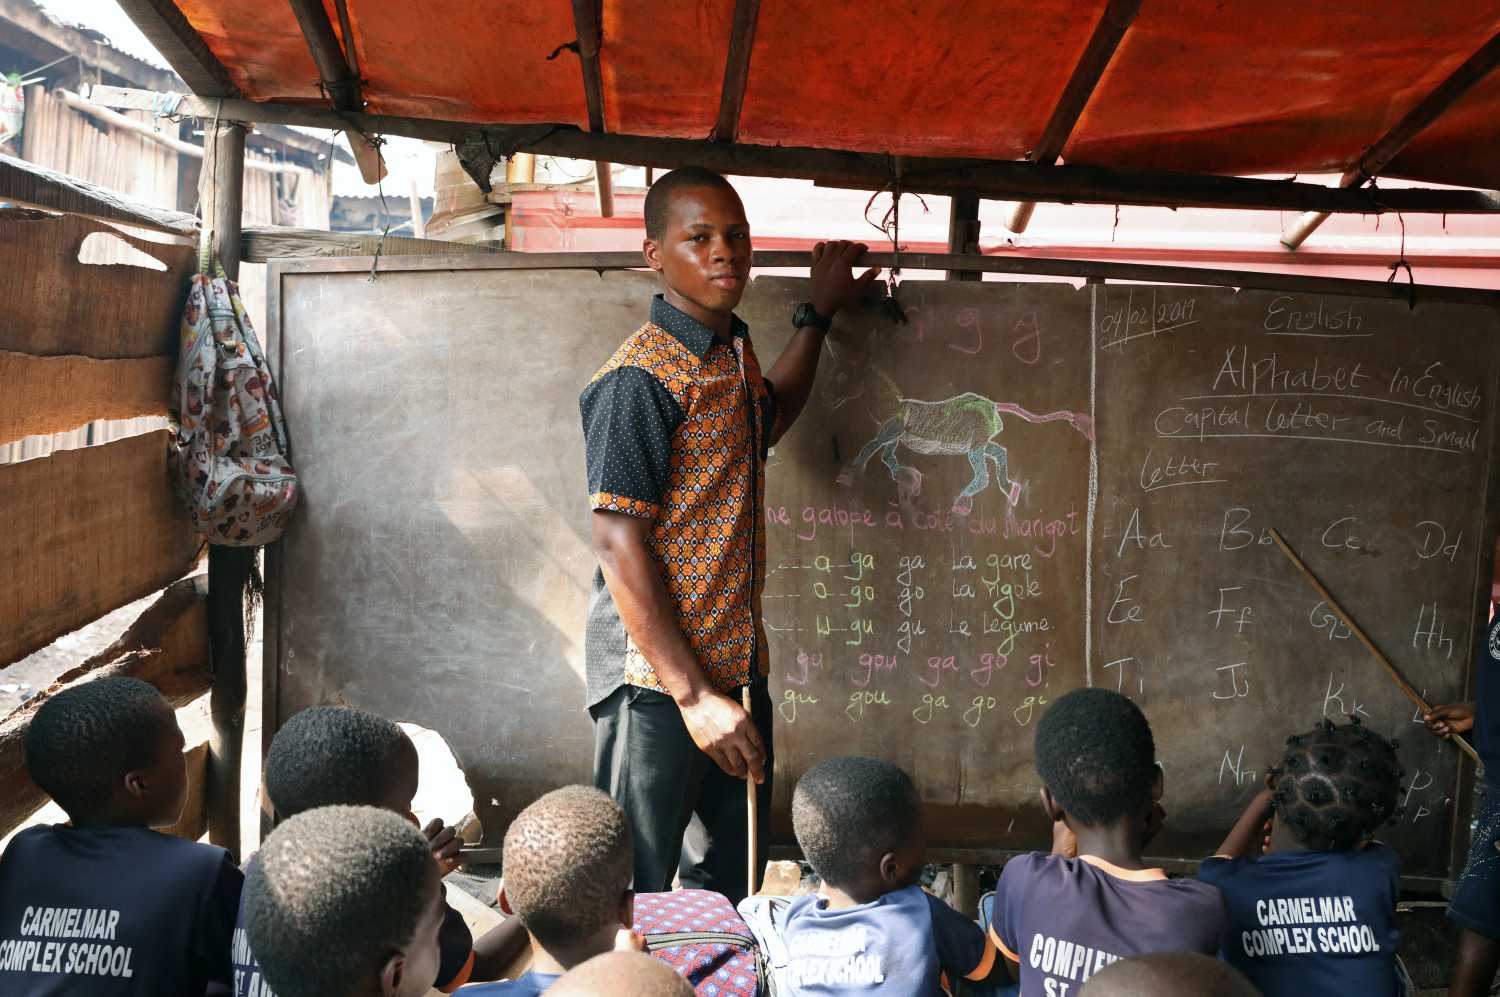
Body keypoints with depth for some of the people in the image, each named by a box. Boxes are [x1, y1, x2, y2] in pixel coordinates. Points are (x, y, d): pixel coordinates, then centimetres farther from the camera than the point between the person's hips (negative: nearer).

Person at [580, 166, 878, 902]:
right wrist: (692, 692, -21)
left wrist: (818, 312, 32)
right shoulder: (642, 376, -15)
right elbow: (617, 543, -19)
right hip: (657, 682, -8)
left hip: (734, 668, 9)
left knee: (730, 883, 18)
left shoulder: (734, 355, 12)